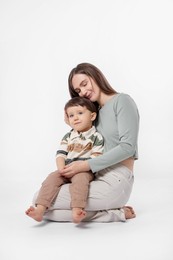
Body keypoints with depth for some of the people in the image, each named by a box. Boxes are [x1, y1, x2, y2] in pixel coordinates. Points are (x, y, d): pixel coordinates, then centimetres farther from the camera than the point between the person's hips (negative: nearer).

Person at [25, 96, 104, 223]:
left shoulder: (96, 137, 2)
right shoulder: (68, 137, 16)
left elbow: (95, 158, -7)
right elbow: (61, 155, 7)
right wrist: (62, 169, -13)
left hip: (85, 171, -4)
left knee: (80, 178, -36)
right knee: (52, 178, -21)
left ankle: (77, 211, -48)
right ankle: (40, 209, -32)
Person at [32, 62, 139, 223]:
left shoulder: (121, 101, -2)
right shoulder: (96, 112, 20)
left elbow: (127, 147, -13)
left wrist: (87, 166, -16)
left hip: (115, 181, -9)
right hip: (98, 179, 9)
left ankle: (116, 212, -8)